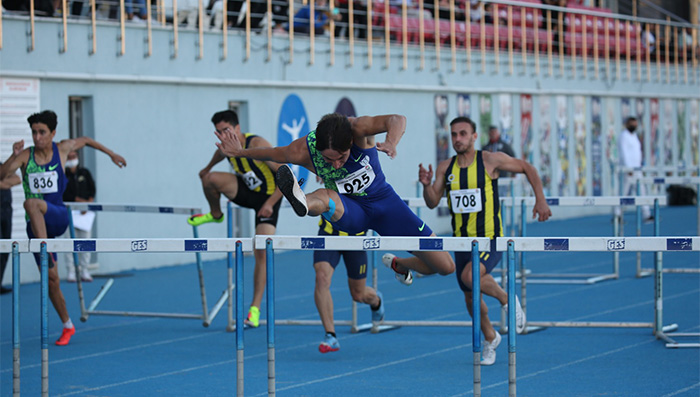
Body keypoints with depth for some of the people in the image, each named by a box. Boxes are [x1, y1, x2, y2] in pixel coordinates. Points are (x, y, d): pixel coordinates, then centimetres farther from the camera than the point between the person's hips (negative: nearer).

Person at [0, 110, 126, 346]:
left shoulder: (62, 149, 0)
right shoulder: (25, 156, -3)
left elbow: (85, 140, 20)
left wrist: (111, 154, 28)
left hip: (58, 216, -2)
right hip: (36, 226, 2)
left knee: (31, 203, -36)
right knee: (51, 279, 4)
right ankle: (67, 326, 20)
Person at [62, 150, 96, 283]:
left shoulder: (84, 172, 13)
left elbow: (92, 189, 7)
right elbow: (64, 194, -8)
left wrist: (88, 204, -7)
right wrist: (79, 200, -15)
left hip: (85, 212, 3)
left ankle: (84, 271, 7)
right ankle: (71, 272, -6)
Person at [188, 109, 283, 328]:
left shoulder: (257, 145, -30)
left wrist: (270, 203, -36)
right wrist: (208, 168, 39)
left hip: (268, 198, -6)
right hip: (248, 192, 6)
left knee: (261, 253, -14)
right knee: (210, 179, -19)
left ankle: (255, 308, -11)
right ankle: (215, 215, 12)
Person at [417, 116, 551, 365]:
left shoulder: (490, 160, -8)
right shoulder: (445, 168, 3)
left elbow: (527, 168, 3)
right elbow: (432, 203, 1)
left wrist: (540, 200, -4)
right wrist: (427, 184, -19)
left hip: (490, 240, -5)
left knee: (470, 276, -30)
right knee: (470, 296, 12)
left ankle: (507, 300, -2)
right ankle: (490, 338, 38)